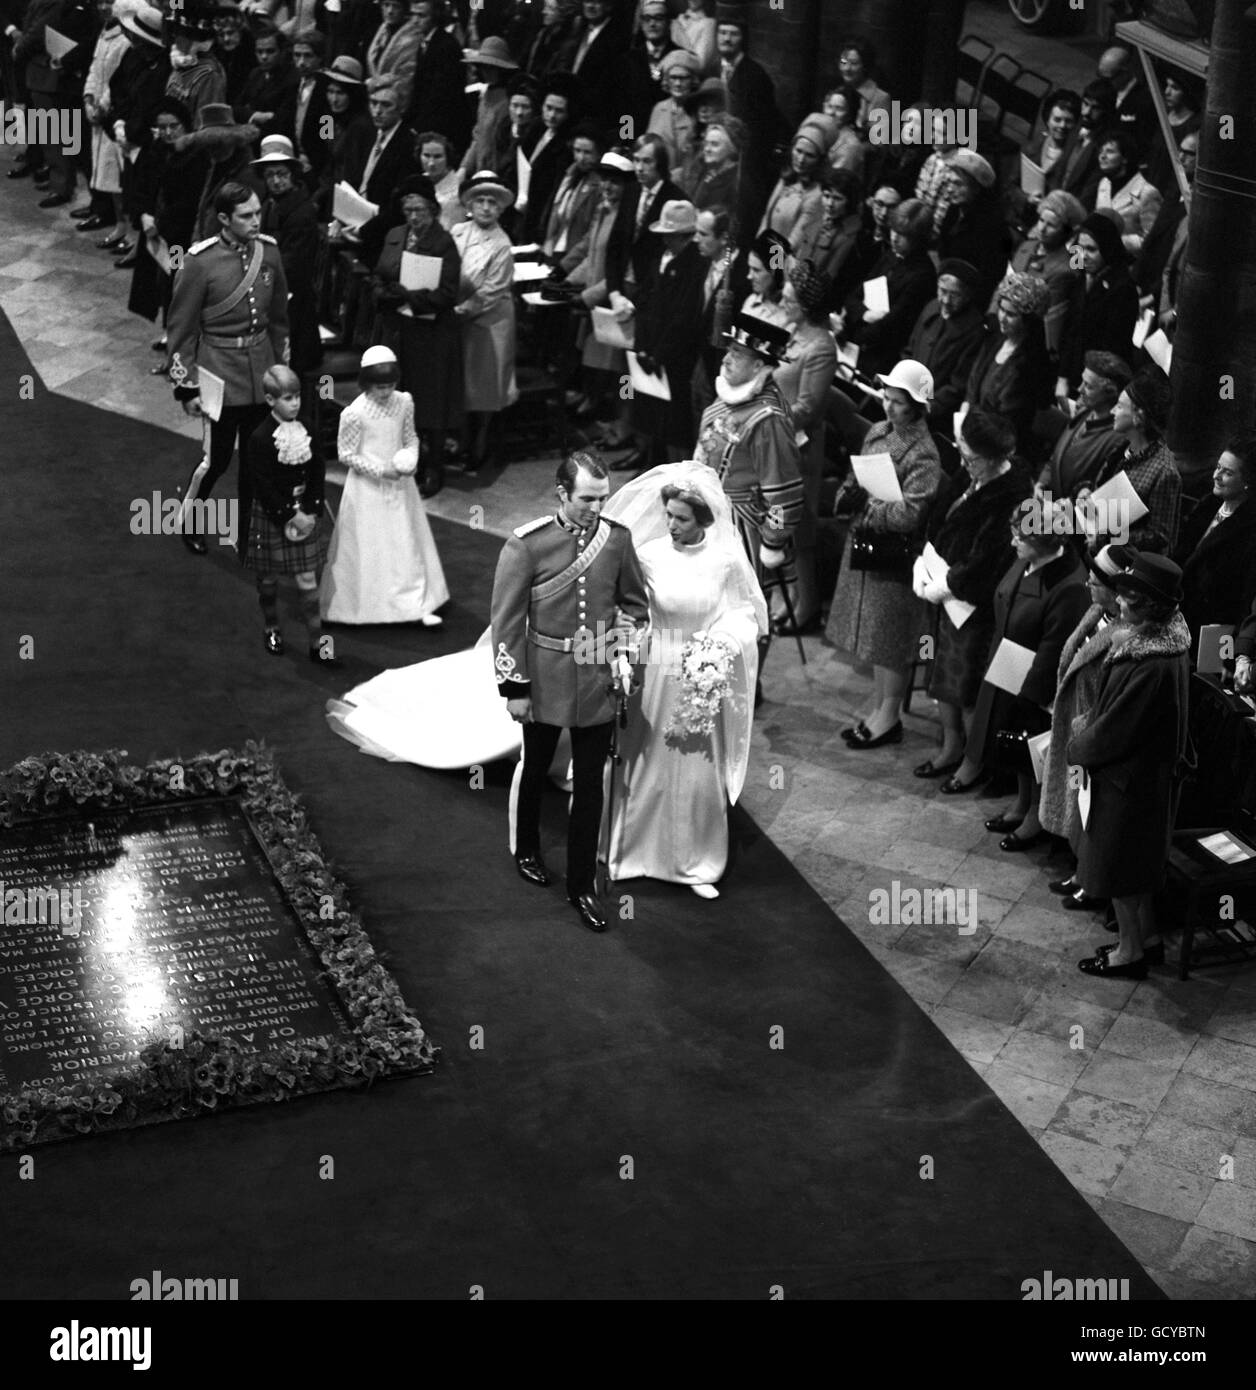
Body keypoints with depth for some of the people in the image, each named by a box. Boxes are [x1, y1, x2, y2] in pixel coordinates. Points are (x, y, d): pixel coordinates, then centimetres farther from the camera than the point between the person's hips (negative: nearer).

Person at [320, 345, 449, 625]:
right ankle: (365, 605, 20)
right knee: (368, 549, 4)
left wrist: (411, 459, -12)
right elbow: (346, 455, -12)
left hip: (399, 484, 5)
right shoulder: (354, 413, -17)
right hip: (367, 489, -5)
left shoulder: (404, 403, -3)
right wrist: (380, 470, -20)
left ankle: (417, 605, 14)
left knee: (408, 544, 8)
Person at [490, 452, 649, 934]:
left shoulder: (618, 538, -5)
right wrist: (514, 687, -9)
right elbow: (507, 620, -10)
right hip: (545, 679, -2)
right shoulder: (527, 544, -15)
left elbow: (634, 603, 9)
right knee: (536, 768, 20)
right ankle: (527, 850, 45)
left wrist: (625, 649, -6)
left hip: (598, 681, 2)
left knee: (590, 785, 6)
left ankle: (582, 884, 17)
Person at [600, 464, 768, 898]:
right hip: (654, 677, 0)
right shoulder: (650, 554, -9)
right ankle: (637, 849, 30)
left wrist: (721, 644, -16)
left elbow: (743, 616, 0)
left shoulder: (727, 561, -9)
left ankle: (697, 864, 23)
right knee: (646, 766, 11)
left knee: (699, 772, 8)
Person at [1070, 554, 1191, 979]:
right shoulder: (1156, 643, -3)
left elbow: (1115, 732, -25)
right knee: (1137, 861, 23)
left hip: (1129, 780, -9)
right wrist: (1089, 728, 1)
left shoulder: (1154, 668, -33)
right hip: (1142, 772, 9)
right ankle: (1147, 935, 38)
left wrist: (1076, 748, -9)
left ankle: (1131, 952, 23)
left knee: (1116, 867, 8)